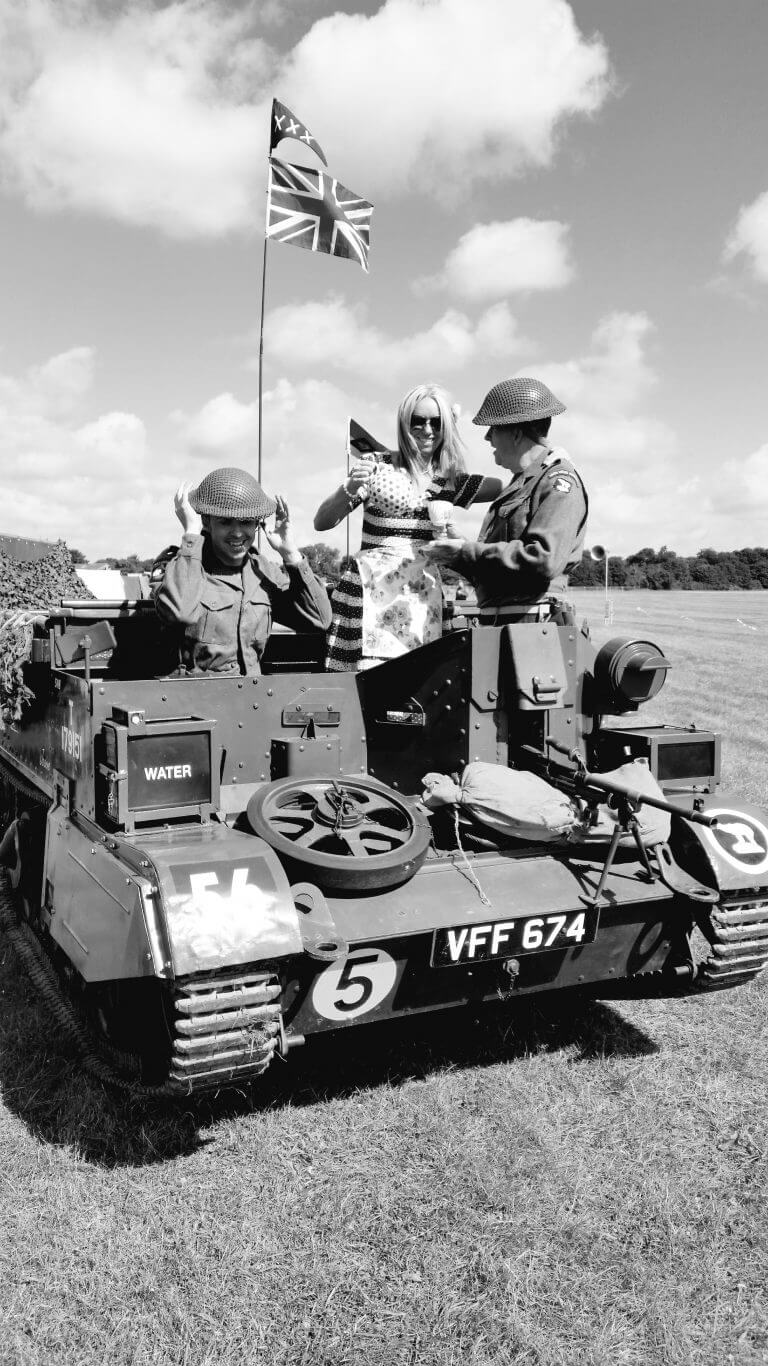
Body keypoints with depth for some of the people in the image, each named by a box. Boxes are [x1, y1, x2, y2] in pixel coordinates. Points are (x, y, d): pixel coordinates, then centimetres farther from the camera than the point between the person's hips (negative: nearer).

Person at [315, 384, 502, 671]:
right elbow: (321, 523, -2)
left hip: (422, 600, 4)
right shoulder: (378, 466, 3)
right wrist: (349, 490, -17)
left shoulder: (451, 482, 14)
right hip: (370, 591, -3)